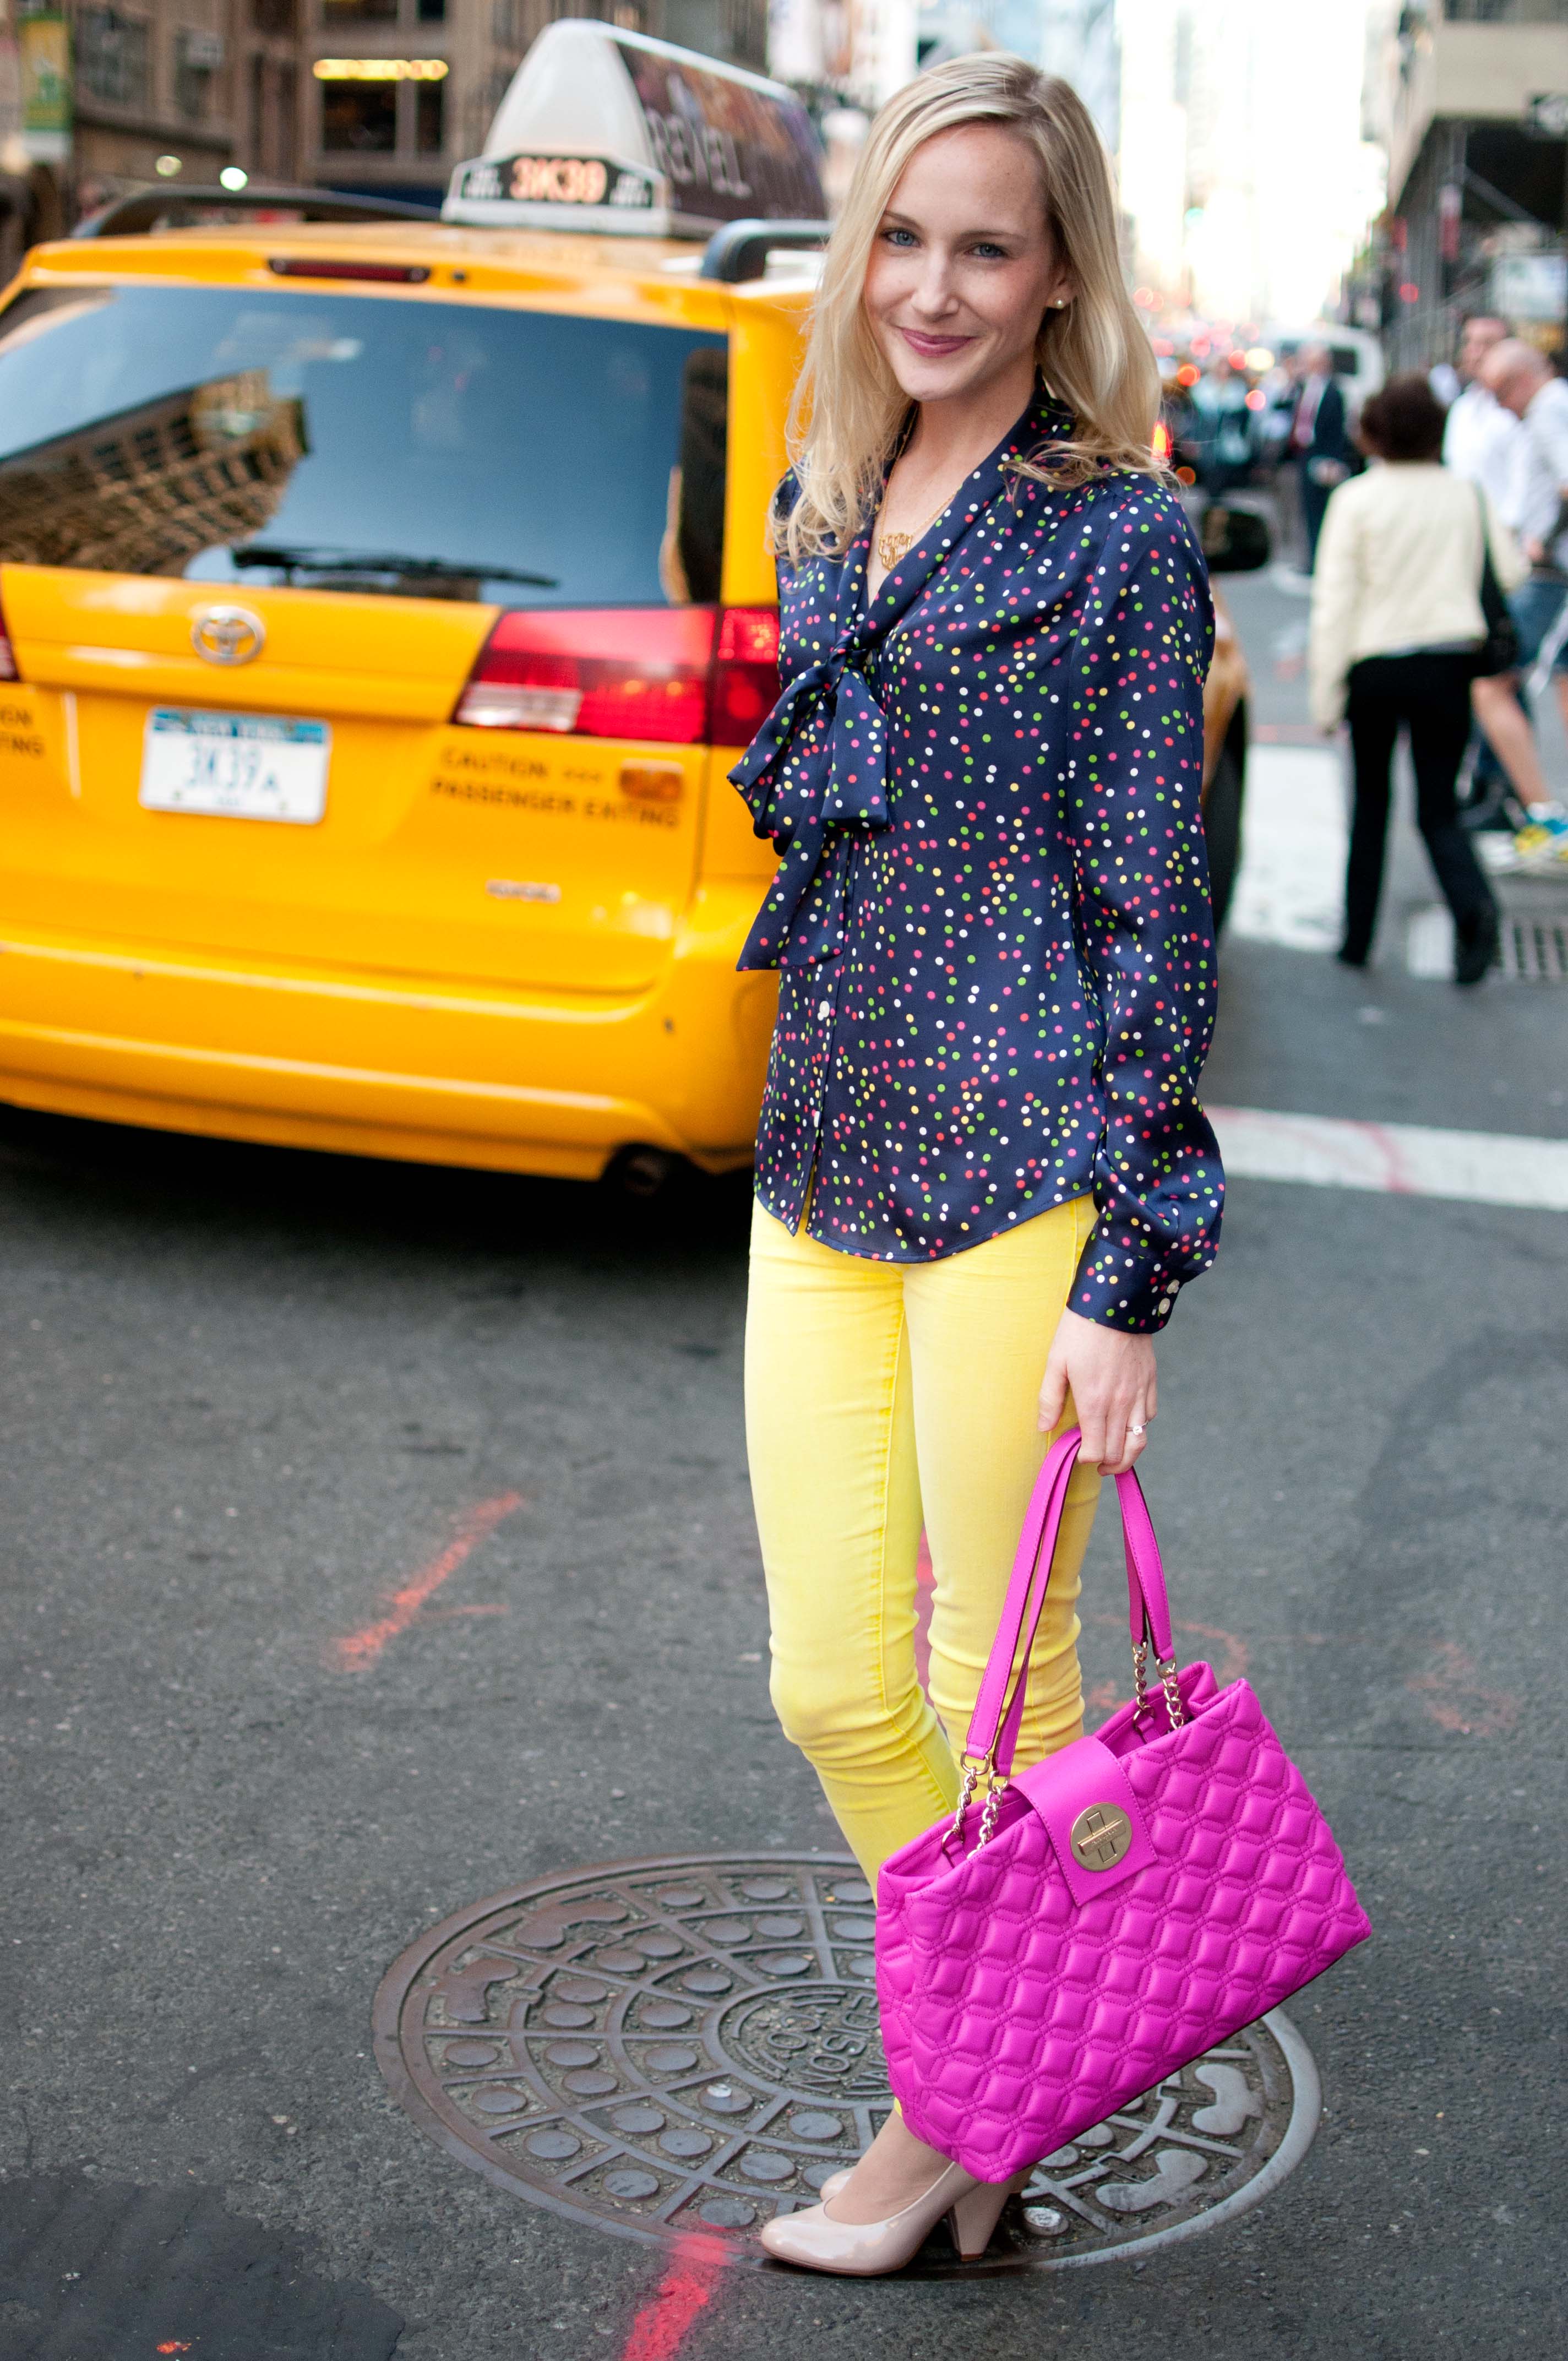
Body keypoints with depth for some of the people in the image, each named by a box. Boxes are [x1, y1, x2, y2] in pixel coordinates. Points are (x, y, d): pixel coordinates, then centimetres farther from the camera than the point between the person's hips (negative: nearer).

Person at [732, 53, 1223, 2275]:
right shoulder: (833, 519, 14)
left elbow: (1153, 917, -8)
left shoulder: (1120, 536, -6)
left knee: (998, 1691, 6)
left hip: (1017, 1174, -6)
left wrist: (1126, 1277, -12)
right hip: (820, 1173, 7)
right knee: (834, 1690, 10)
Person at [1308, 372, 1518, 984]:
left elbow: (1334, 601, -8)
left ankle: (1358, 935, 19)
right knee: (1438, 808, 7)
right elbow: (1510, 574, 8)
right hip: (1449, 664, 1)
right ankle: (1473, 907, -22)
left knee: (1370, 802, 16)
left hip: (1375, 666, -1)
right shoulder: (1469, 497, 0)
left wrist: (1326, 692, -5)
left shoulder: (1355, 499, -7)